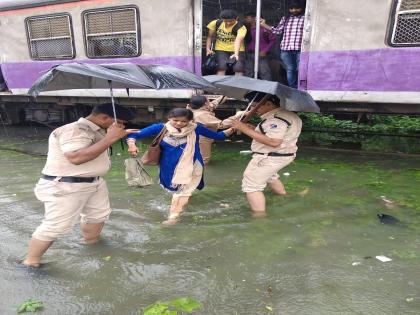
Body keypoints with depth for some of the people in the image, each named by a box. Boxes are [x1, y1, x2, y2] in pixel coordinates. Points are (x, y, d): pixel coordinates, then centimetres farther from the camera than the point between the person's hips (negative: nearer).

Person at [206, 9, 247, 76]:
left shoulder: (241, 27, -23)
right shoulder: (216, 23, -10)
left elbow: (238, 40, -41)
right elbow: (210, 37, 0)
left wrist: (236, 53, -57)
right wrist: (208, 49, -12)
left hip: (237, 50, -1)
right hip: (221, 49, 2)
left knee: (239, 69, -10)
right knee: (221, 67, -14)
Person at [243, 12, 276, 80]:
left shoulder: (263, 28, -5)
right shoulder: (247, 29, 10)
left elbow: (273, 39, -3)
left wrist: (265, 50, -9)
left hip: (261, 55, -5)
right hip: (249, 55, 6)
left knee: (264, 72, -7)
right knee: (248, 74, 8)